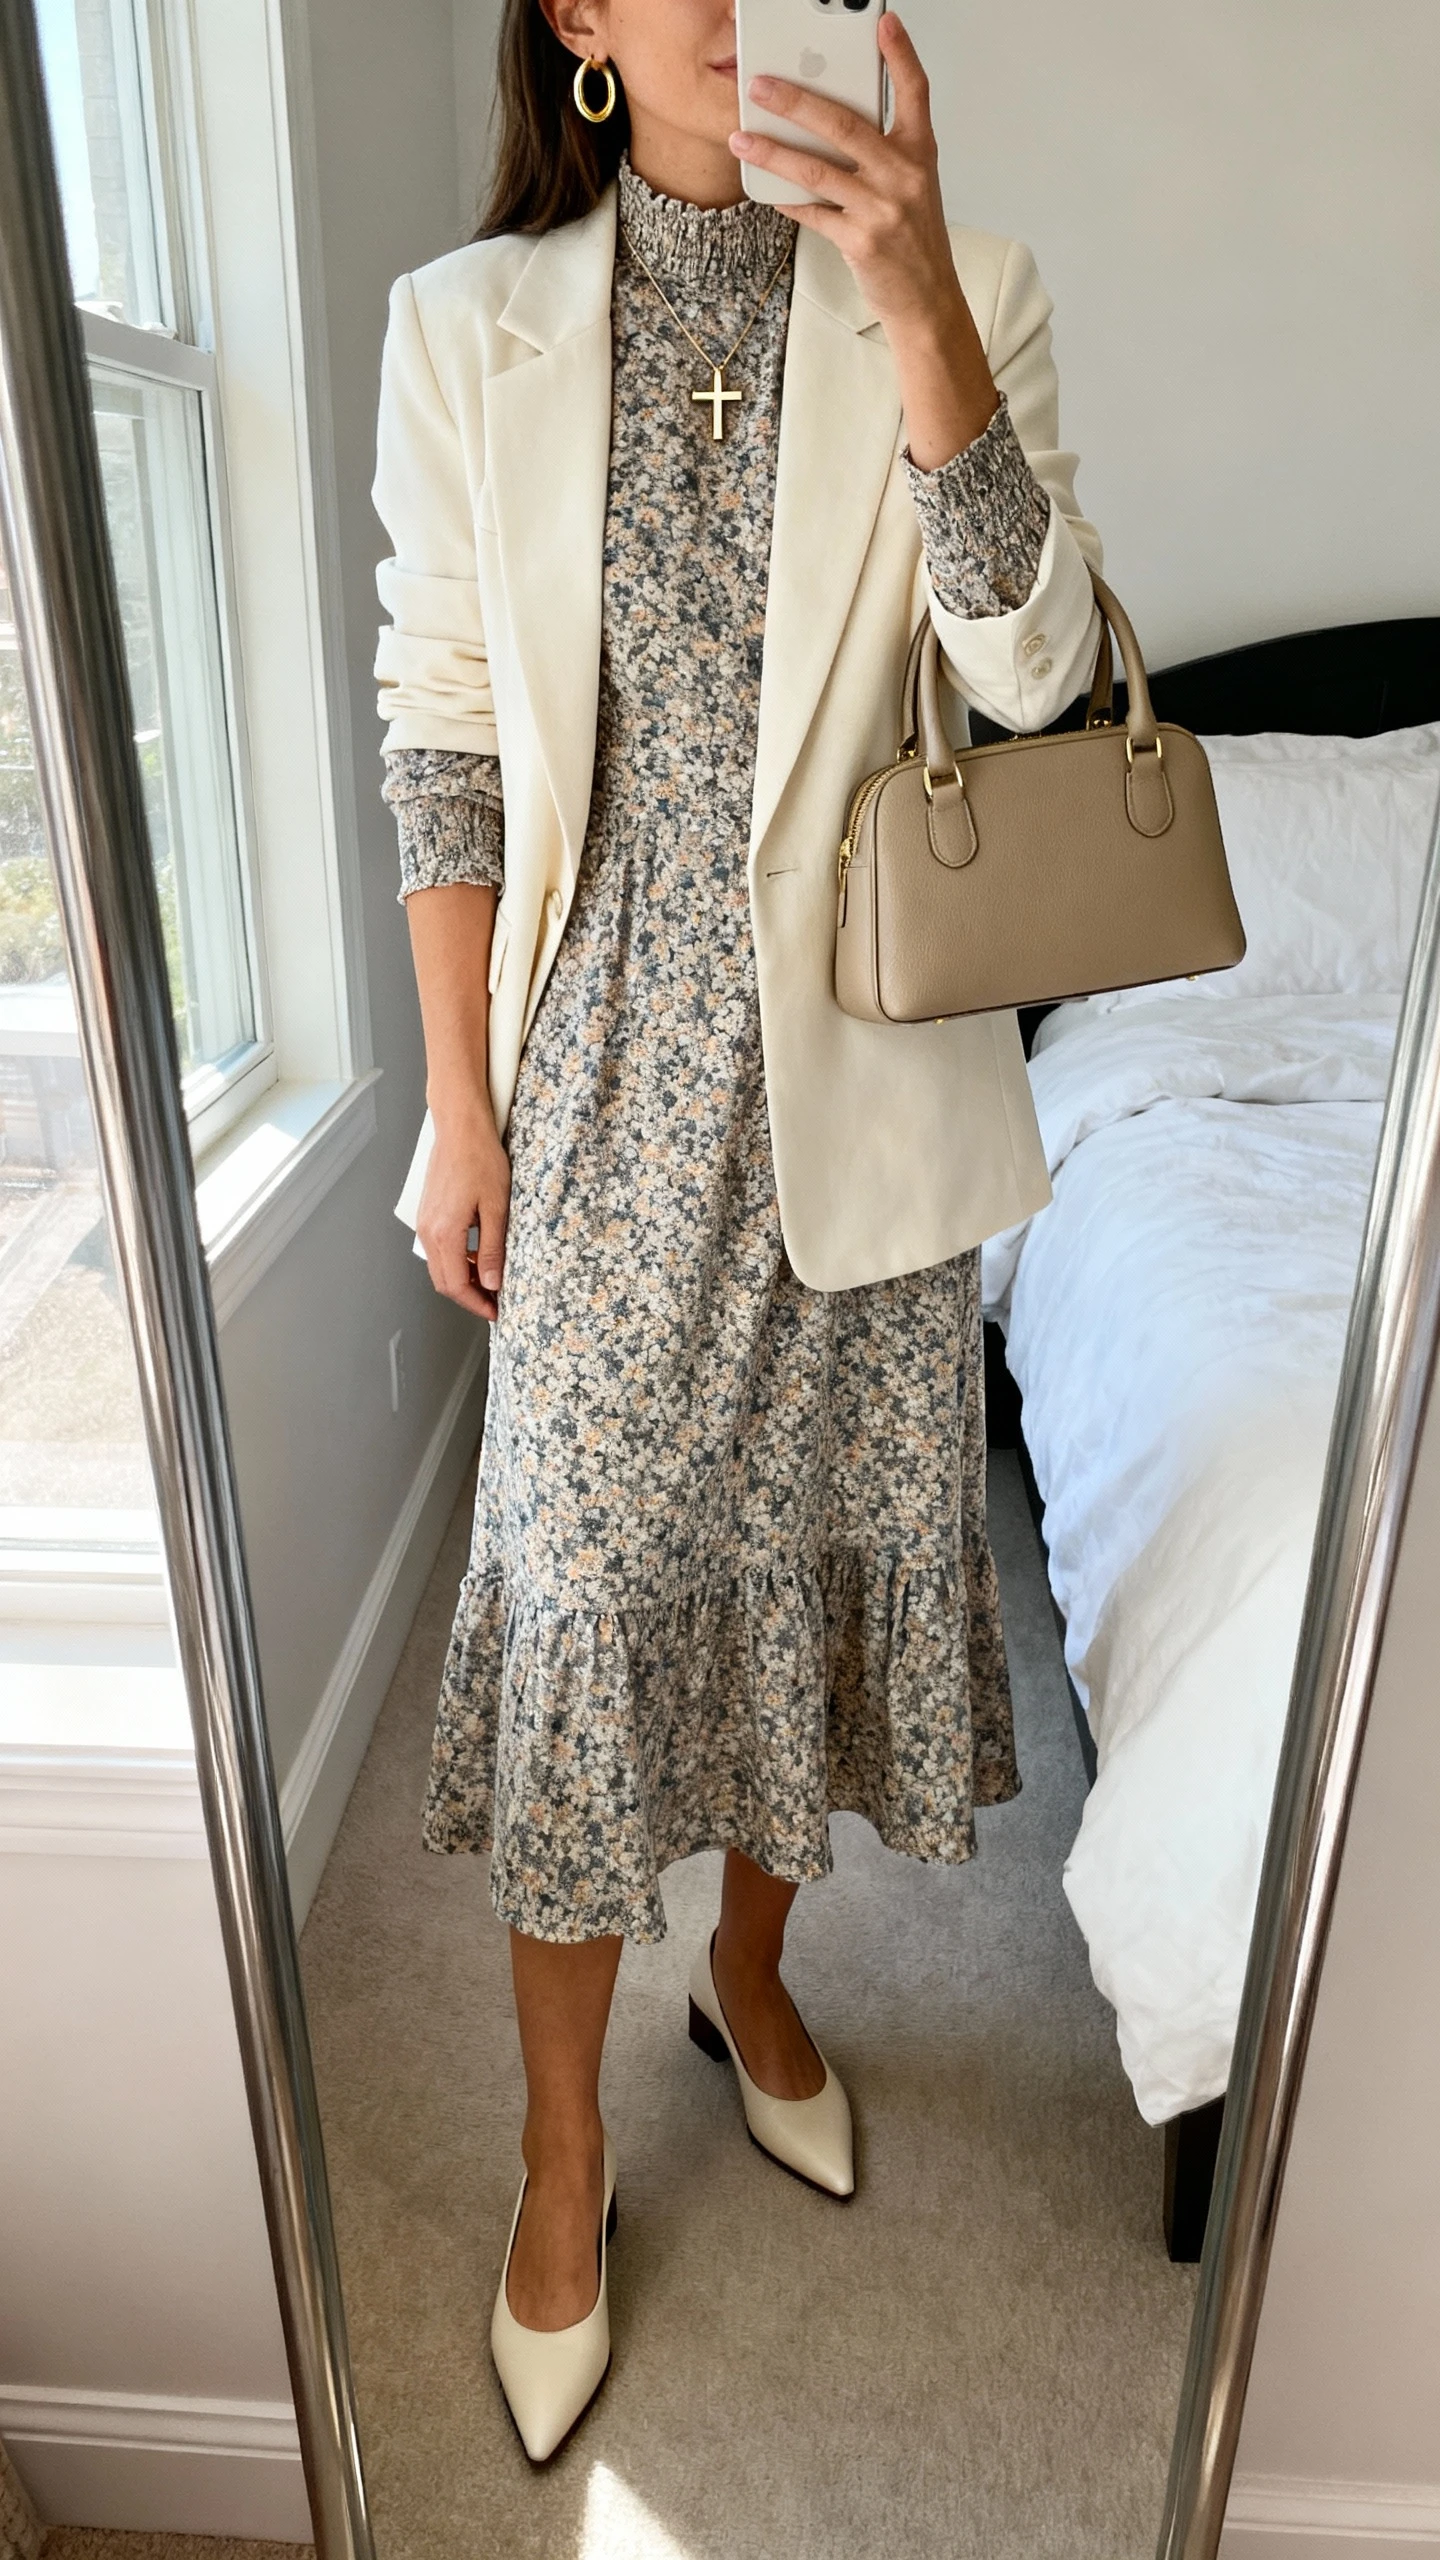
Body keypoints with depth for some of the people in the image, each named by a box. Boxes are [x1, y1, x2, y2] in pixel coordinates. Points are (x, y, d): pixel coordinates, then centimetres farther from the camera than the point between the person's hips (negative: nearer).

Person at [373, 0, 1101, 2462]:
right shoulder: (464, 327, 2)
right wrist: (461, 1111, -3)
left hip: (859, 1081, 1)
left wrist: (910, 286, -21)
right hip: (607, 1080, -1)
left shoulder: (961, 291, 3)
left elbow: (1035, 665, -11)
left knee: (817, 1539, 14)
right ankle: (564, 2157, 29)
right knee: (581, 1583, 5)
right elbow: (445, 739, 1)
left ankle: (750, 1969, 44)